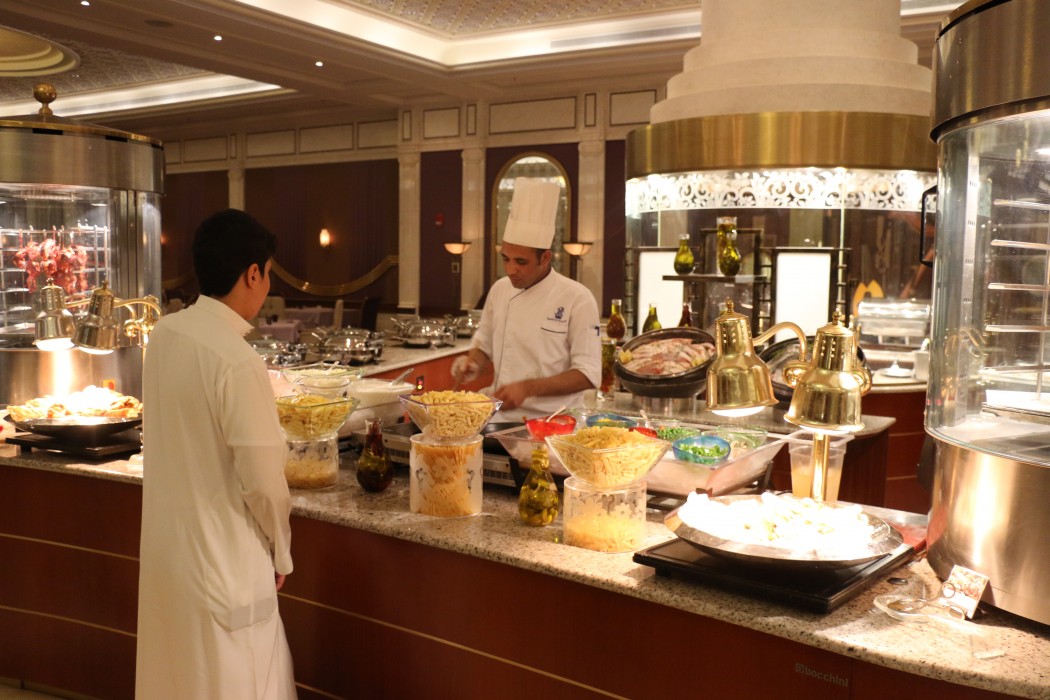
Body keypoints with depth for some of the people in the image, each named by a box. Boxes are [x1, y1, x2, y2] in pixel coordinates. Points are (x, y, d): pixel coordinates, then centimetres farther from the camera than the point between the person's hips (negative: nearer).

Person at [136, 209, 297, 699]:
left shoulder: (164, 334, -2)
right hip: (221, 560, -7)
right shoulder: (238, 361, -24)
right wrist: (280, 551, -3)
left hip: (165, 544, 7)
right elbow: (263, 481, -20)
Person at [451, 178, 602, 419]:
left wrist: (528, 388, -21)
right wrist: (472, 363, -1)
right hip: (501, 417, 6)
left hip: (550, 422, -6)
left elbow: (588, 374, -11)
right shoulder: (500, 289, 8)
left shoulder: (577, 299, -9)